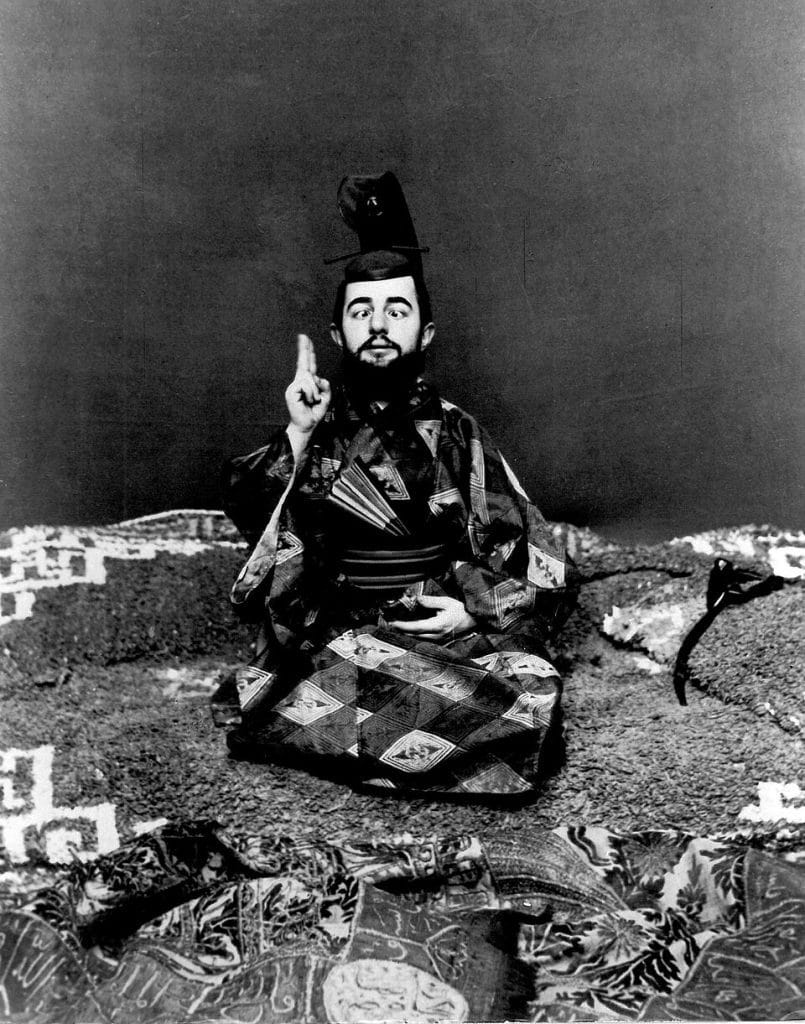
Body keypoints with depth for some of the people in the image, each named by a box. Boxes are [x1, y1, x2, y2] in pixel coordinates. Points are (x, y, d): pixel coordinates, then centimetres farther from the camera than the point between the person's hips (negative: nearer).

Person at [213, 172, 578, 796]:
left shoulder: (456, 435, 9)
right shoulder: (315, 429, 11)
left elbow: (551, 578, 7)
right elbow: (254, 526, -5)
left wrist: (479, 612, -9)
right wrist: (298, 436, -14)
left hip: (446, 634, 2)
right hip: (333, 642, -2)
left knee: (532, 693, -27)